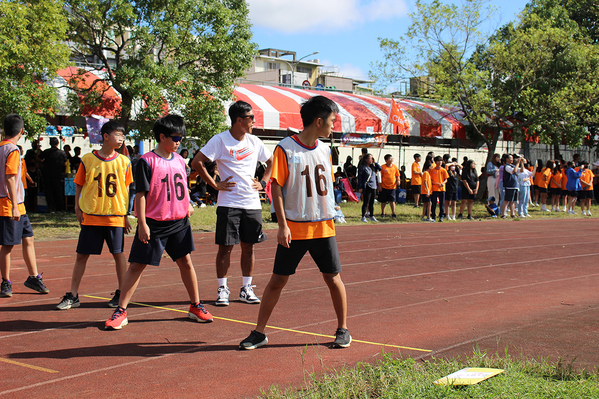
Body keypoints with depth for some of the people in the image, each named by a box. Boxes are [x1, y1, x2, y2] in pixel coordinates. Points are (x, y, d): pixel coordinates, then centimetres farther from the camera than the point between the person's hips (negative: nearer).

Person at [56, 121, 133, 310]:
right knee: (82, 255, 3)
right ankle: (73, 296, 11)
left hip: (115, 215, 1)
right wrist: (78, 209, -2)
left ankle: (121, 293, 19)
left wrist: (126, 215, 5)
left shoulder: (124, 161, 2)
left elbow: (126, 189, 8)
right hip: (90, 216, 0)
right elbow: (79, 186, 6)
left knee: (118, 253, 5)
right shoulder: (88, 159, -1)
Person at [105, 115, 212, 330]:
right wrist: (142, 223, -15)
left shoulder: (179, 160, 9)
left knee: (185, 262, 10)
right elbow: (140, 193, -12)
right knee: (136, 265, -1)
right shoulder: (147, 161, -10)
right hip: (154, 223, -5)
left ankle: (196, 306, 23)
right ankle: (121, 312, 5)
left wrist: (187, 206, 8)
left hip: (179, 222, 5)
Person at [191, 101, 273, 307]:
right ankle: (222, 289, 10)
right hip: (229, 203, -5)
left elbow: (271, 162, 24)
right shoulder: (220, 140, -7)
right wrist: (215, 185, -10)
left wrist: (263, 183, 11)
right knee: (225, 246, -1)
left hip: (252, 204, 5)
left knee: (248, 246, 8)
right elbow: (197, 162, -10)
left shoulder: (254, 142, 9)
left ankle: (246, 289, 18)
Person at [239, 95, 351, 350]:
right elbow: (276, 188, -10)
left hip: (323, 226, 4)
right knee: (278, 280, 1)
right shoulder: (286, 149, -9)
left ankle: (343, 329, 22)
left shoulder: (325, 150, 8)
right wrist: (282, 225, -15)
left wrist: (329, 216, 16)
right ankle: (259, 333, 12)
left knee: (333, 278, 7)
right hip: (294, 228, -4)